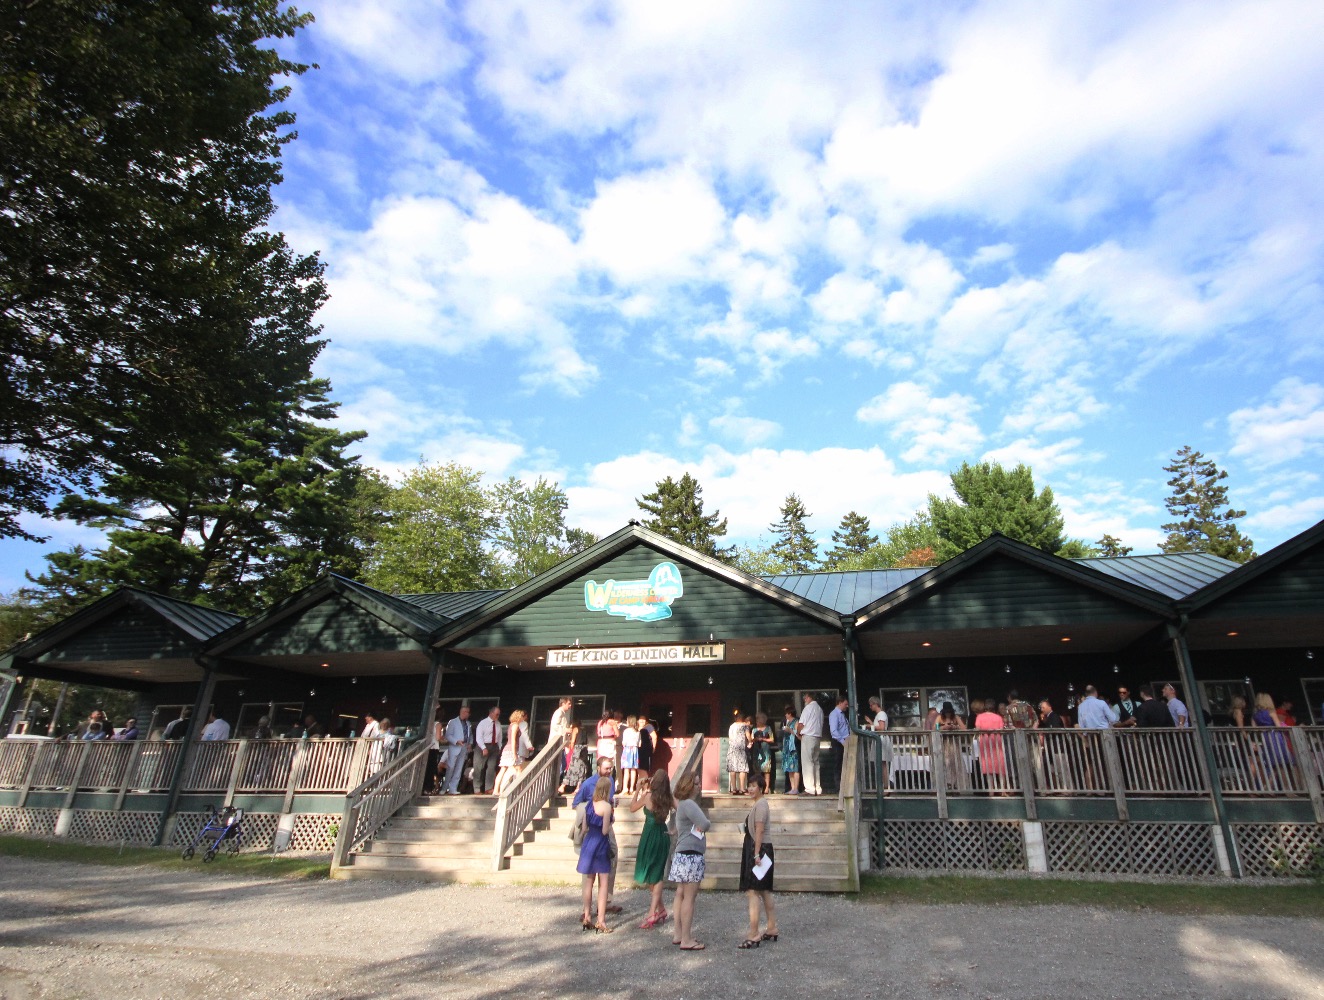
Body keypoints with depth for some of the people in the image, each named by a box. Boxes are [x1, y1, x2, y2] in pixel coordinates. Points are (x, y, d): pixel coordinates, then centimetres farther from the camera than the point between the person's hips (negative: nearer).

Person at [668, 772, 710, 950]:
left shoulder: (681, 804, 14)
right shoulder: (689, 804, -17)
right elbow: (705, 824, -26)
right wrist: (699, 829, -3)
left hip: (681, 855, 10)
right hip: (691, 855, -10)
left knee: (681, 895, 14)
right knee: (689, 897, -5)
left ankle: (678, 935, 20)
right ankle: (686, 940, -1)